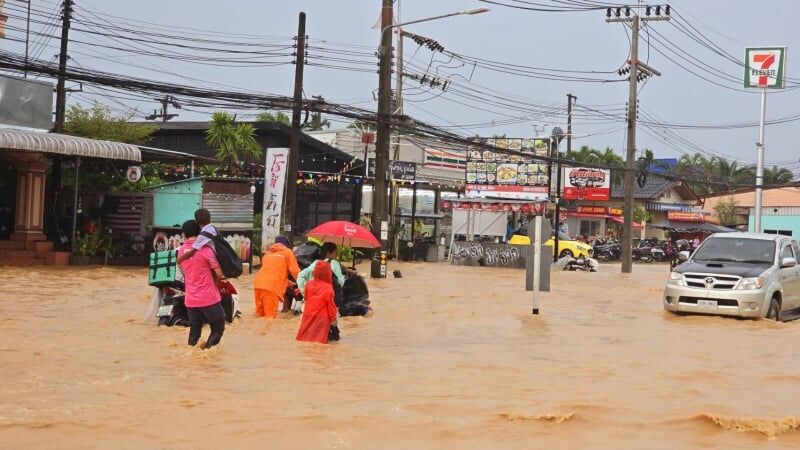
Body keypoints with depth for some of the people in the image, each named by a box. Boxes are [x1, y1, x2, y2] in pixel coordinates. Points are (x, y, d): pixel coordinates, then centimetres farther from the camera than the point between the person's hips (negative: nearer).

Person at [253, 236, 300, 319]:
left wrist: (287, 283, 41)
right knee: (270, 315, -8)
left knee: (259, 313, 11)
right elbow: (295, 271, 8)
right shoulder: (287, 252, 13)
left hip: (258, 284, 6)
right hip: (272, 287, -6)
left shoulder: (268, 252, 31)